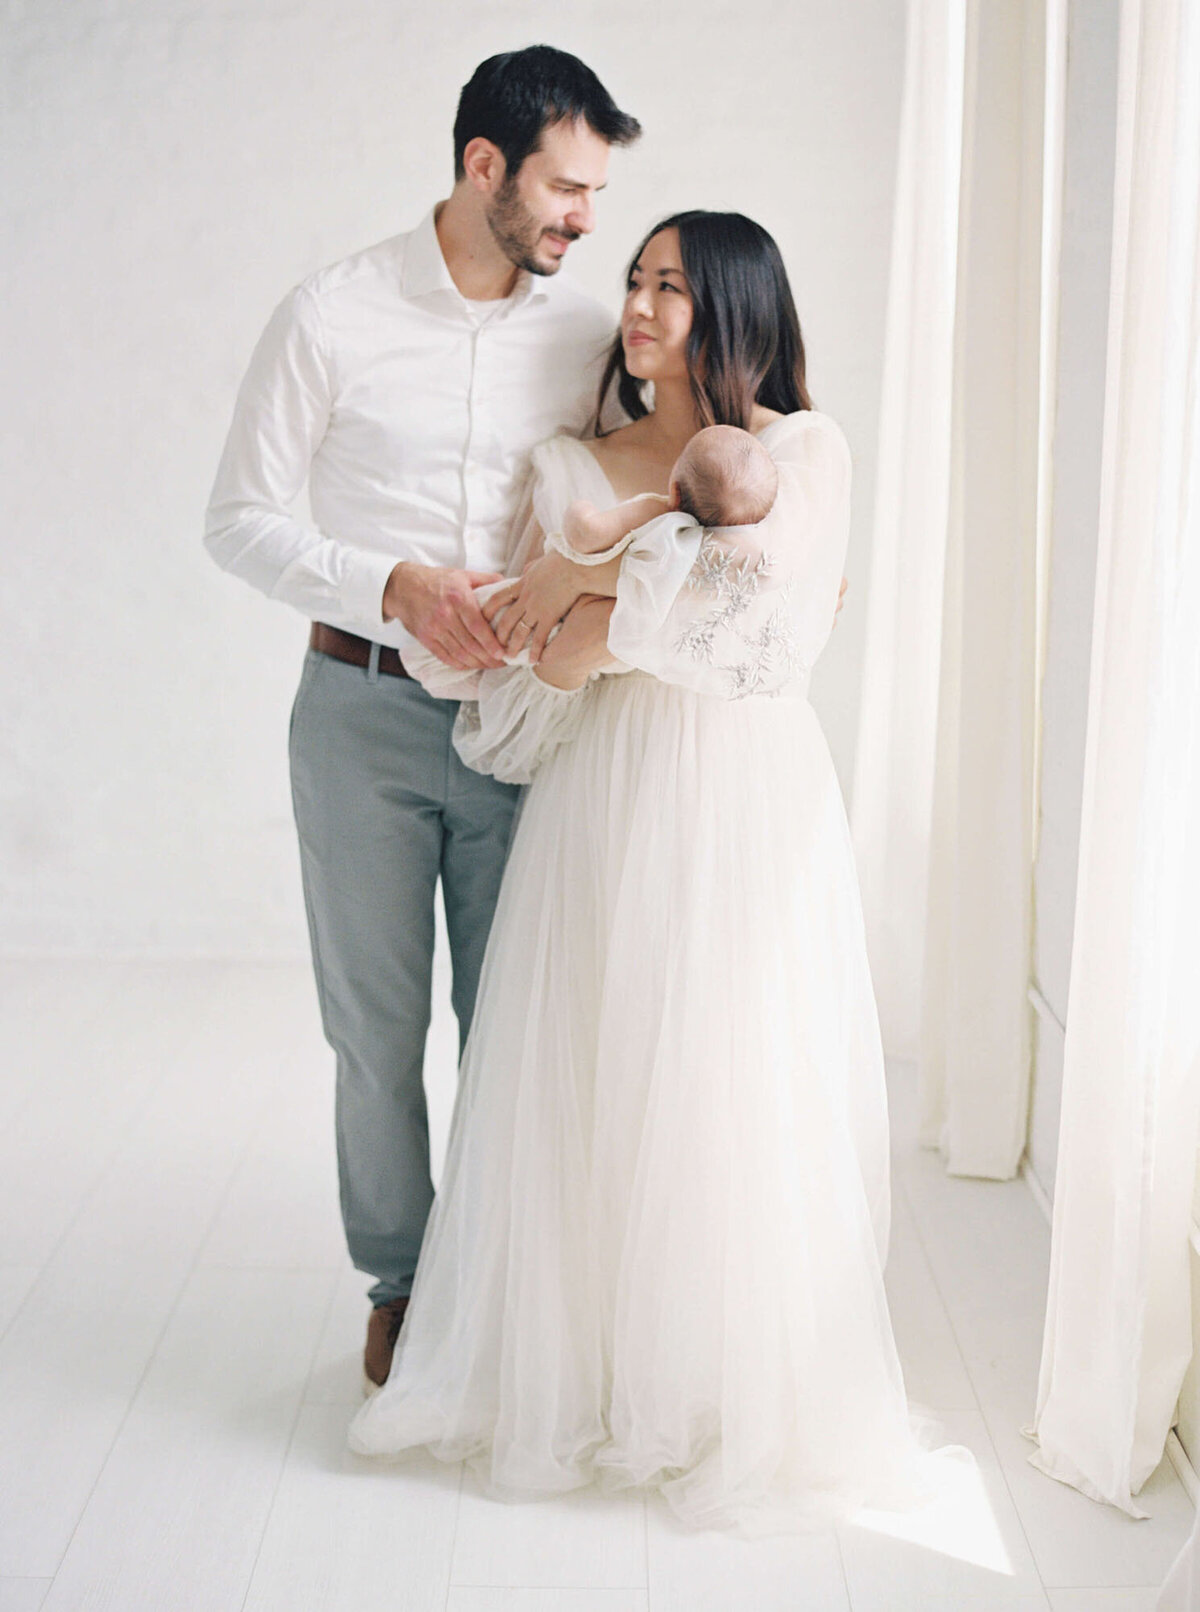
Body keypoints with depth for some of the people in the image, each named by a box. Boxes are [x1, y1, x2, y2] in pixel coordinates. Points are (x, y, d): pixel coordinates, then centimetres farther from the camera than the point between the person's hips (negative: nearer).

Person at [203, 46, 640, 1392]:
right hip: (367, 712, -2)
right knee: (377, 1026, 9)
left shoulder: (589, 335, 2)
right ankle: (399, 1281, 29)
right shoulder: (332, 317, -6)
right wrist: (393, 585, -18)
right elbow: (239, 519, -4)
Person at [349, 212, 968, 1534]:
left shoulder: (803, 452, 3)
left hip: (744, 798, -3)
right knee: (579, 1087, 4)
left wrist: (599, 581, -9)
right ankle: (567, 1373, 20)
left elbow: (770, 624, -13)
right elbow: (539, 663, 5)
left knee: (731, 1093, 0)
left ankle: (736, 1393, 17)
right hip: (600, 797, 3)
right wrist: (674, 597, -8)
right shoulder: (569, 466, 12)